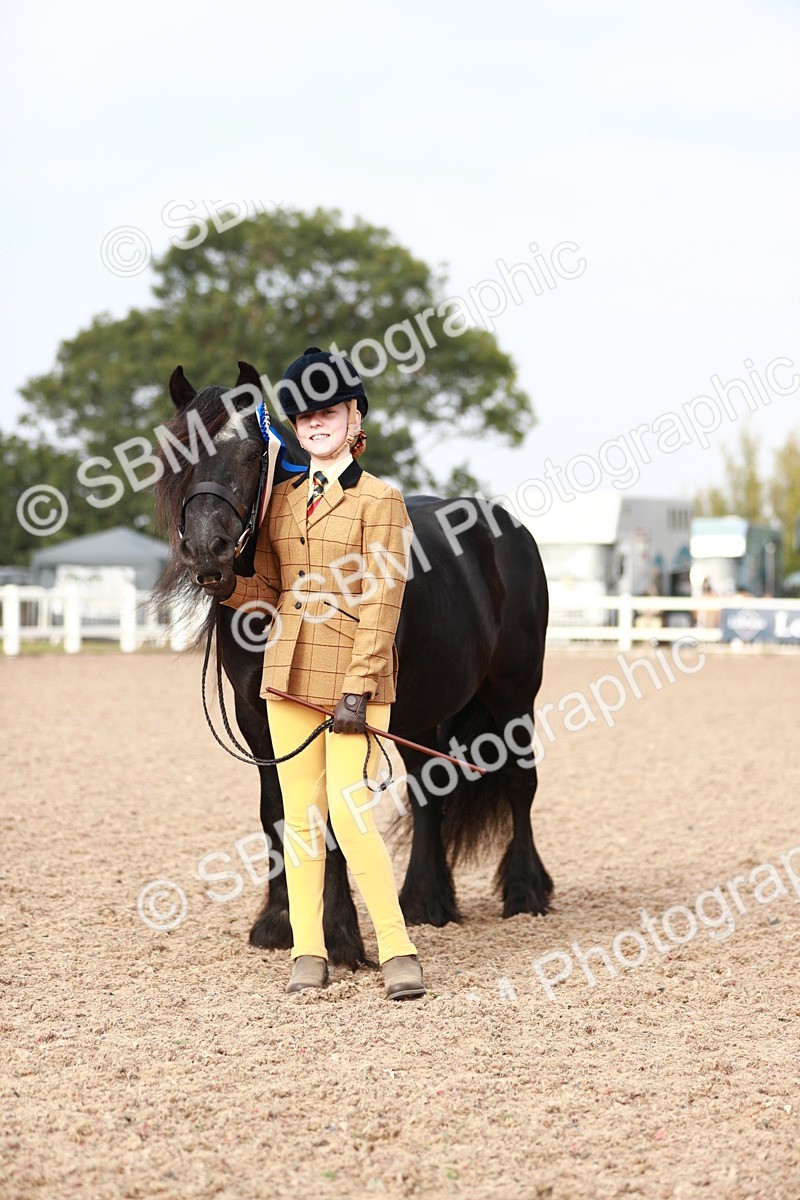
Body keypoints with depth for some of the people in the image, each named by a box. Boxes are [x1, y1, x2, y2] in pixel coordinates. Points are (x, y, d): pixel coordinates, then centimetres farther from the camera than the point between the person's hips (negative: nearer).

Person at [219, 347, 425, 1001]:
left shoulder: (381, 500, -5)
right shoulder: (282, 500, 12)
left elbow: (382, 604, -10)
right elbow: (268, 591, 14)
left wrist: (357, 691, -15)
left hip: (354, 680, -5)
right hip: (290, 676, 6)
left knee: (350, 815, -12)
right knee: (300, 816, 6)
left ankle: (398, 950, -3)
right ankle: (308, 952, 13)